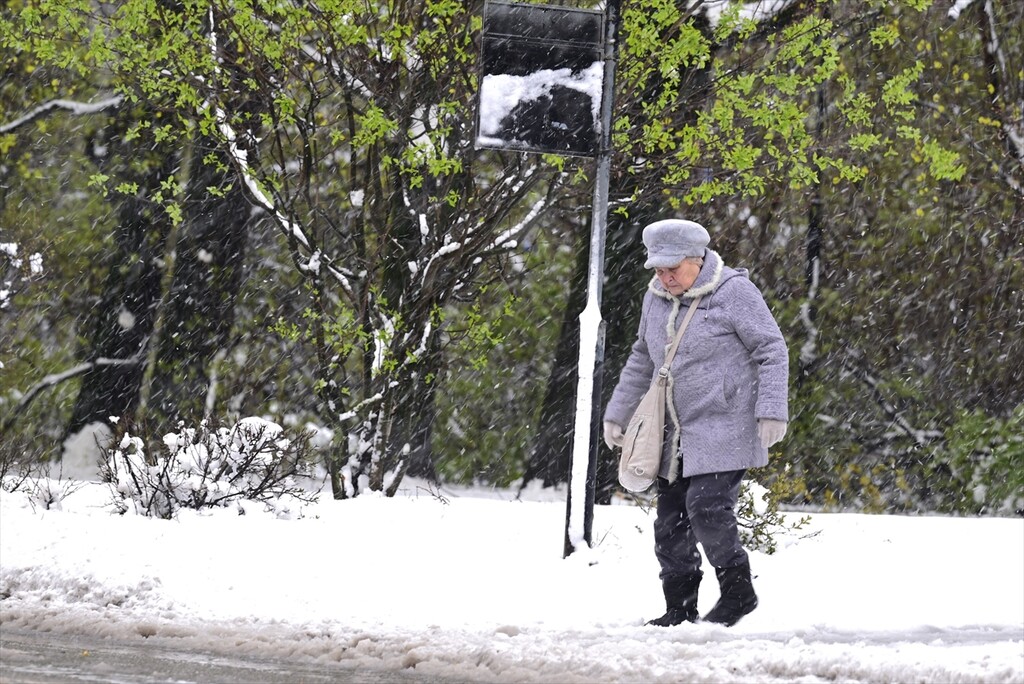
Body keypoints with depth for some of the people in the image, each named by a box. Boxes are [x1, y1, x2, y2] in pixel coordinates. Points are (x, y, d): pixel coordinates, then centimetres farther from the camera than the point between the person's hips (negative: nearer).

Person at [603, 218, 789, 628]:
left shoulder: (734, 292, -10)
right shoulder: (655, 298, 10)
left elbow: (772, 351, -8)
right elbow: (642, 360, 24)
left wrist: (771, 411, -16)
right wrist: (617, 412, 25)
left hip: (722, 429, -7)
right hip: (674, 435, 7)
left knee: (707, 507, -20)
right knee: (670, 521, 5)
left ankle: (738, 590, -1)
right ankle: (679, 610, 15)